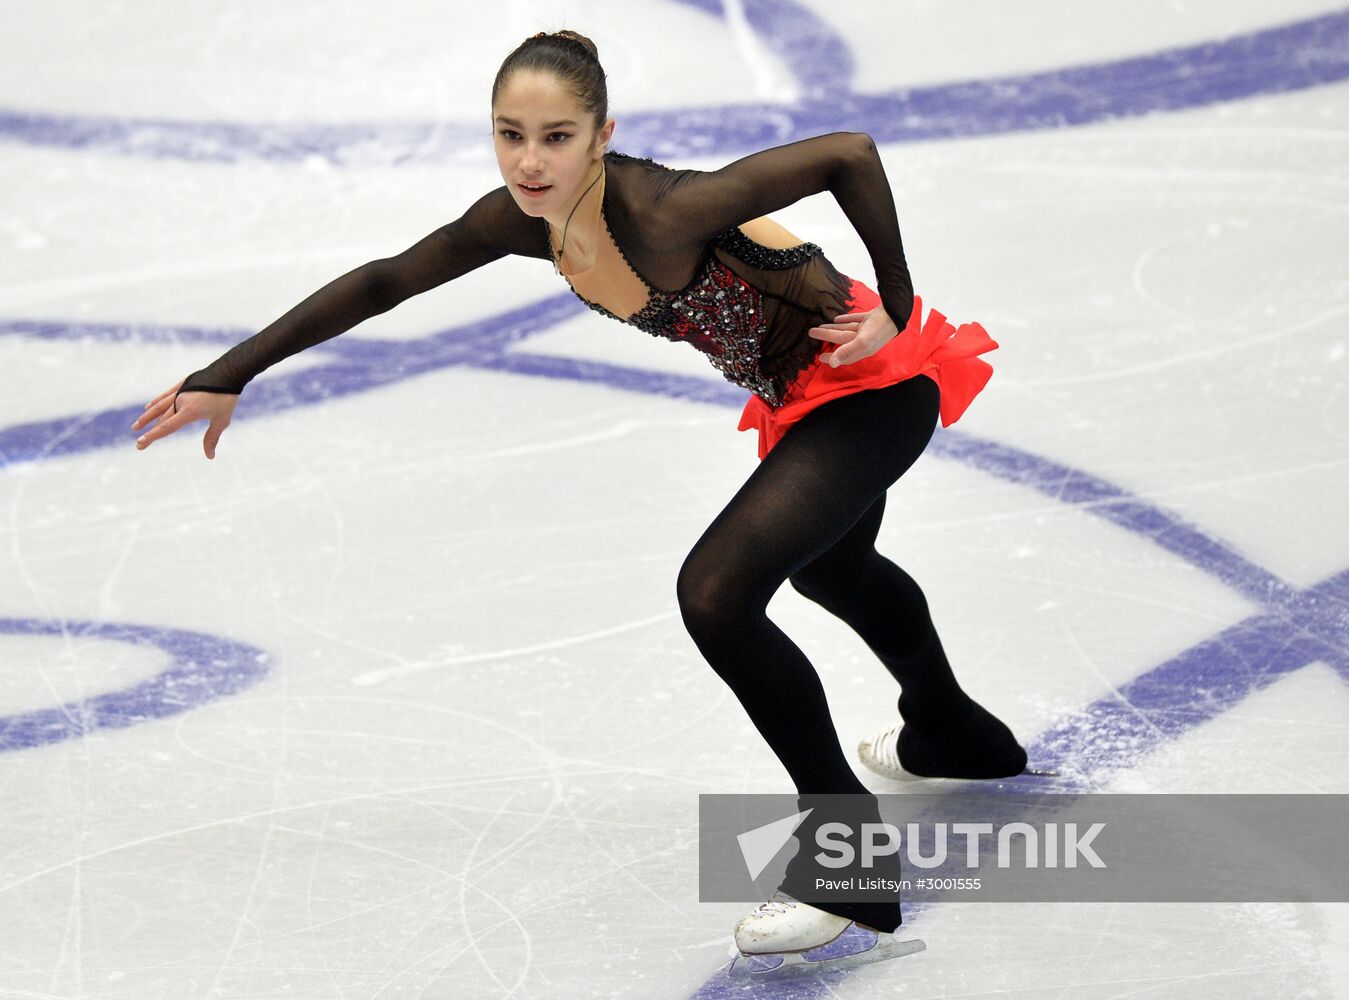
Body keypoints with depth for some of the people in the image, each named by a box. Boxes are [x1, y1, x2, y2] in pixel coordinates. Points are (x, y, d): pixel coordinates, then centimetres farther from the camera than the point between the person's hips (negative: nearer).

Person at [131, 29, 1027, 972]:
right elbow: (383, 283, -2)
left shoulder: (656, 211, -35)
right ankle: (952, 734, 67)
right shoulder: (524, 220, -13)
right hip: (799, 394, 9)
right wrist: (227, 377, -3)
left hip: (872, 389, -9)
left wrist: (896, 309, -26)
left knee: (717, 595, -23)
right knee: (829, 567, 35)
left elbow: (848, 152, -35)